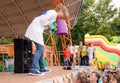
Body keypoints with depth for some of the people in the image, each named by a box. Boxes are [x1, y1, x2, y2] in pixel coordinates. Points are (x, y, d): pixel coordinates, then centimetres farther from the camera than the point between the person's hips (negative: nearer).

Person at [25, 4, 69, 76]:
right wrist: (49, 25, -7)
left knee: (41, 49, 13)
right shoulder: (54, 13, -8)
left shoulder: (51, 13, 22)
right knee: (40, 49, -14)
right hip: (36, 29, -10)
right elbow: (43, 19, -21)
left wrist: (50, 27, 13)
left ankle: (42, 68, 19)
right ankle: (33, 69, -21)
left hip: (36, 29, 10)